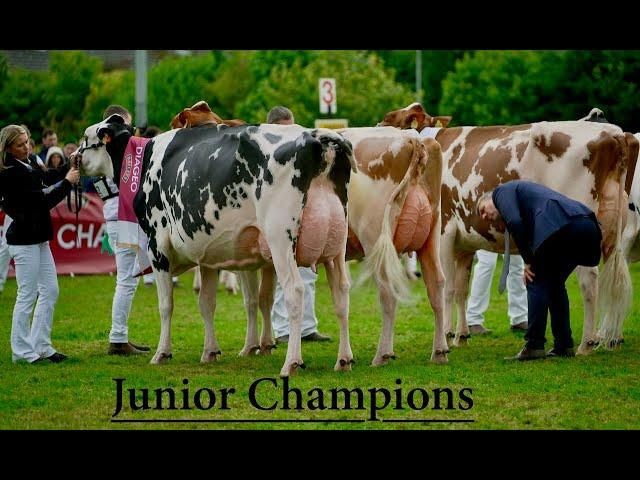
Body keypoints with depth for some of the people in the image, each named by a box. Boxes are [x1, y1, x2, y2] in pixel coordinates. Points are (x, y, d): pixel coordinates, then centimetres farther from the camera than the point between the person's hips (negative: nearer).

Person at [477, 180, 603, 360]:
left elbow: (515, 222, -2)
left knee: (536, 283, 4)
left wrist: (528, 260, 3)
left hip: (561, 225, -8)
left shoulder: (503, 191, 16)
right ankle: (564, 345, 21)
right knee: (555, 283, 23)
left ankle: (534, 346, 1)